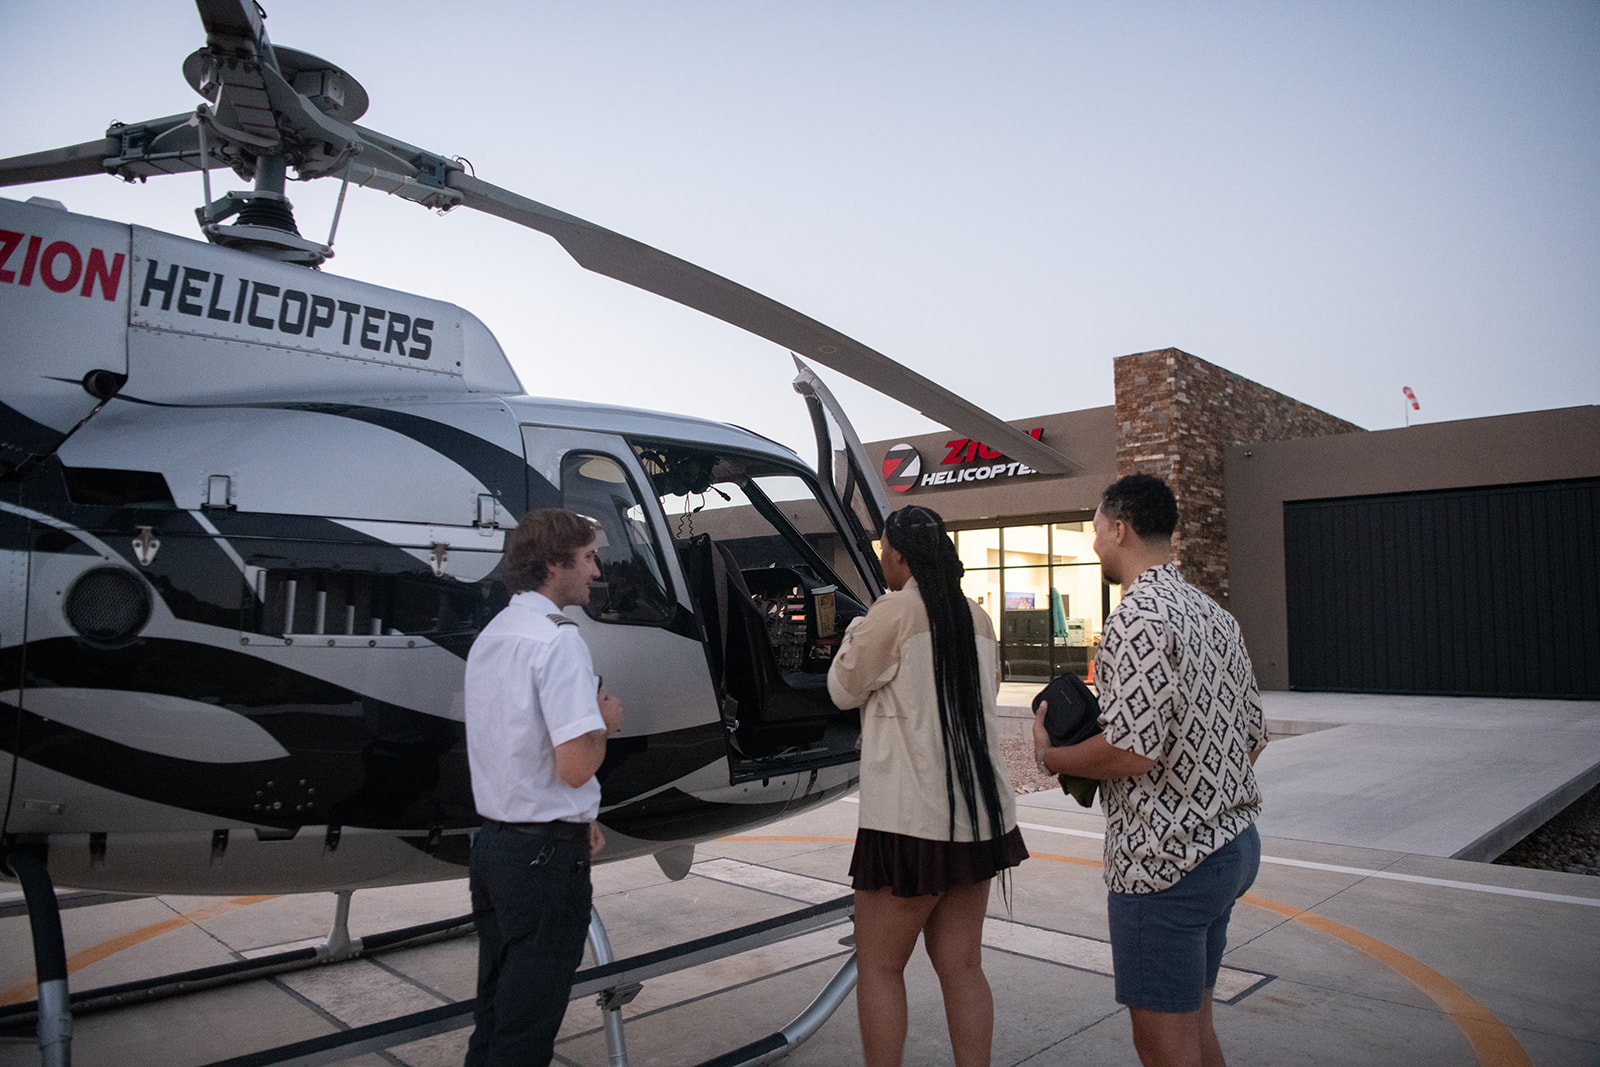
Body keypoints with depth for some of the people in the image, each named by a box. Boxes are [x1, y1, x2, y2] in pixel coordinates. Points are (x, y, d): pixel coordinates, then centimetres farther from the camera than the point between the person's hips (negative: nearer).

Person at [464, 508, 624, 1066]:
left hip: (492, 842, 9)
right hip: (545, 852, -9)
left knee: (495, 1009, 21)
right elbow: (576, 765, -26)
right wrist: (606, 722, -6)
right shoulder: (558, 639, -20)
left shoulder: (490, 636, 10)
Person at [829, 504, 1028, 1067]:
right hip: (981, 813, 7)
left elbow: (844, 689, -1)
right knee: (961, 963, 13)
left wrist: (857, 631, 14)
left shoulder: (894, 610, -12)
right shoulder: (977, 618, 7)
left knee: (878, 965, 7)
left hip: (912, 818, -7)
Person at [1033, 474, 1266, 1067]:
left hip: (1164, 861, -9)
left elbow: (1133, 750, -25)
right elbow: (1252, 740, 15)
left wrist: (1050, 756, -8)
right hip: (1232, 842, 10)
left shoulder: (1138, 617, -19)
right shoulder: (1215, 616, 11)